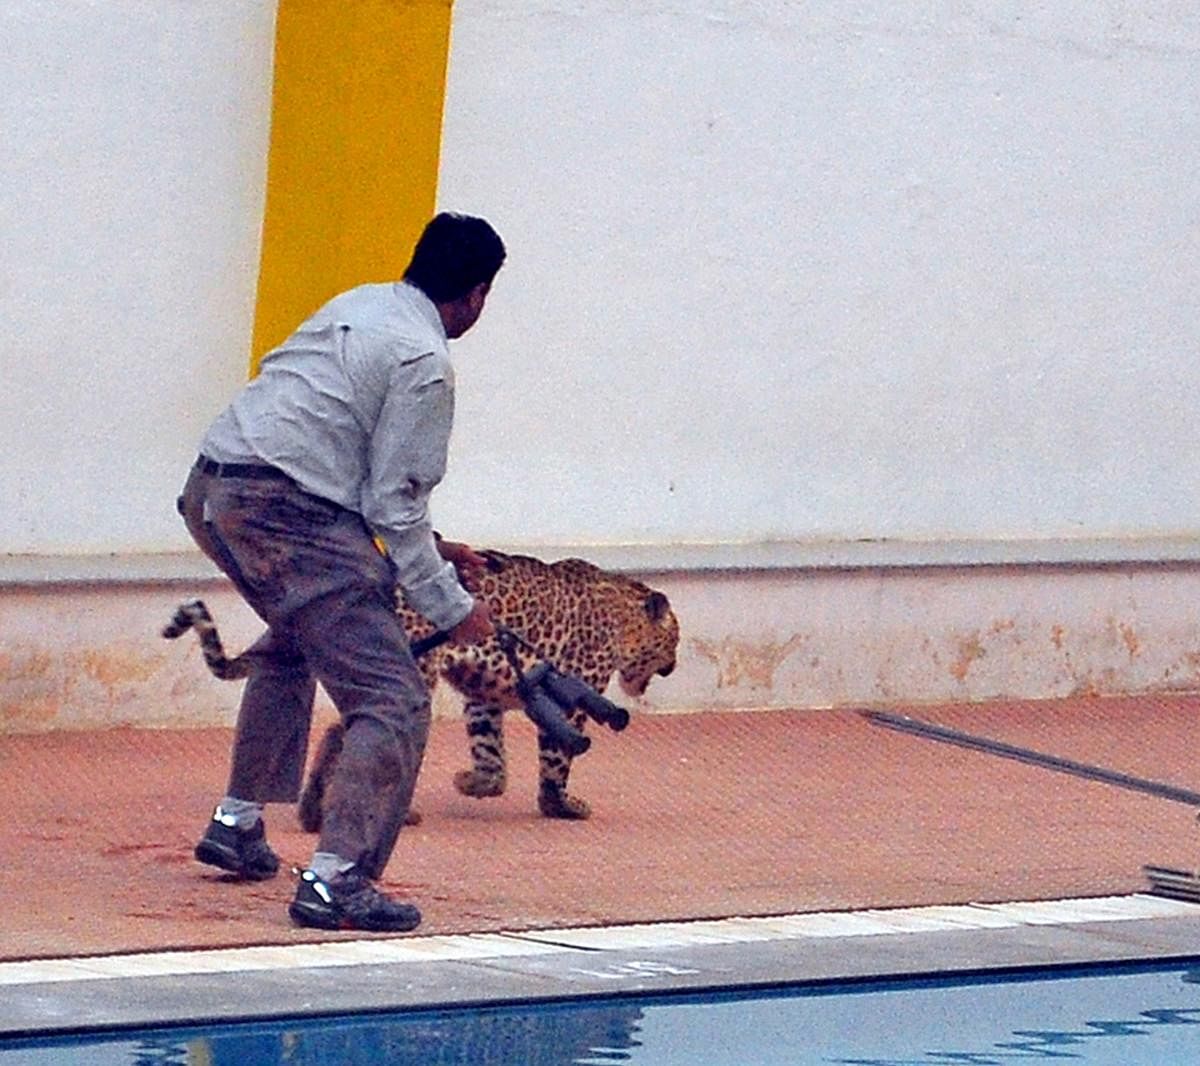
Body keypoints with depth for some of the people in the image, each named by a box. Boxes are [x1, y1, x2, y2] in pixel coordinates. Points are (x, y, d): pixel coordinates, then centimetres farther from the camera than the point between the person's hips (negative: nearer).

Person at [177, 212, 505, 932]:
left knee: (293, 645, 36)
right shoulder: (424, 364, -8)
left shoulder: (360, 307, 19)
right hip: (286, 513, -10)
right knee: (393, 699, -10)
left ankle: (236, 823, 40)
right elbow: (395, 504, -8)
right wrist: (450, 605, 1)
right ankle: (334, 879, -21)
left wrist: (426, 545, 28)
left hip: (212, 492, 10)